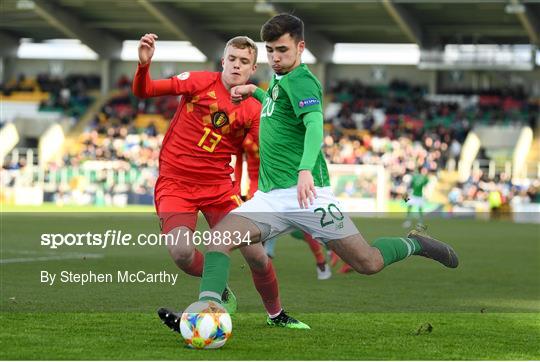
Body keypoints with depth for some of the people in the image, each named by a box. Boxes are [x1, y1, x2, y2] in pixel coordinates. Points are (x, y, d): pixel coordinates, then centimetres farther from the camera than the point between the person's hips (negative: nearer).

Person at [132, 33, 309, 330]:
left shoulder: (254, 110, 2)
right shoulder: (200, 82, -4)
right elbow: (143, 91, -8)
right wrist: (144, 64, -27)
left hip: (219, 186, 2)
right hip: (175, 182, -2)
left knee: (255, 253, -4)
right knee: (181, 252, -25)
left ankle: (276, 314, 24)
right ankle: (219, 291, 8)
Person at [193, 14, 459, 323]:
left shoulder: (300, 80, -9)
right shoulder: (279, 80, 17)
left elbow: (315, 123, -28)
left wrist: (306, 169, -44)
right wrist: (254, 92, 28)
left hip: (303, 192, -8)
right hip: (269, 196, 8)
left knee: (368, 263, -5)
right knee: (218, 238, -16)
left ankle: (415, 244, 23)